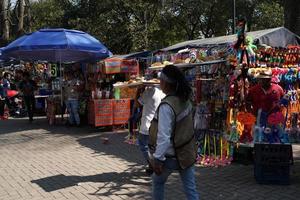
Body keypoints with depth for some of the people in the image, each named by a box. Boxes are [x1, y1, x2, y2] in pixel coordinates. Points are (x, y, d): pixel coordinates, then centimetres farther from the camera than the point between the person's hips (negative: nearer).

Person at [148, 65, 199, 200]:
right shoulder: (185, 100, -1)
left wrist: (158, 159, -19)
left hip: (172, 156, -6)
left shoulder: (166, 106, -24)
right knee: (190, 188, 11)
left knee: (157, 181, 20)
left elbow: (164, 136, -26)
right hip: (187, 152, 6)